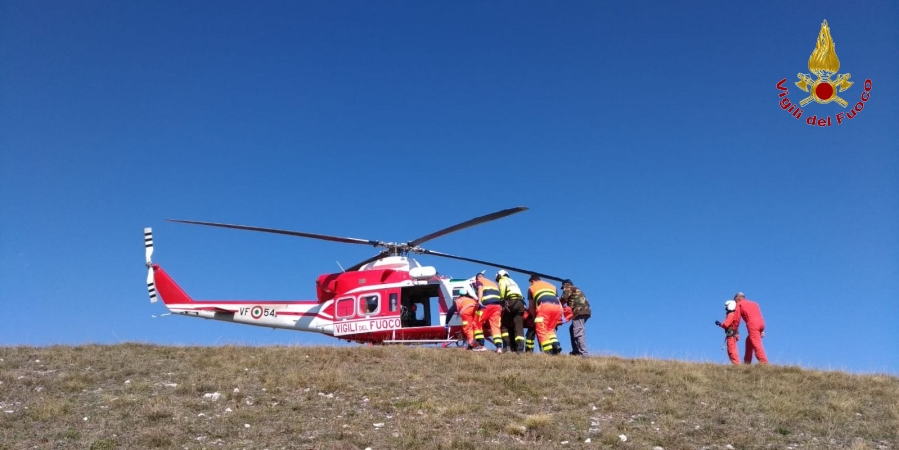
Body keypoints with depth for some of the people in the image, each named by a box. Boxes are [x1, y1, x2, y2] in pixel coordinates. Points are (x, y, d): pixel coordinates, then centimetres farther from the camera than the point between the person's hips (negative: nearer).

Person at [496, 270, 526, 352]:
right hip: (520, 302, 6)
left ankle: (507, 345, -8)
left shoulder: (502, 280, 17)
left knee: (504, 325, 5)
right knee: (519, 327, -1)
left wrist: (502, 301, -8)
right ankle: (520, 348, -15)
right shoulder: (512, 281, 38)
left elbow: (503, 288, -7)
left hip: (511, 301, -6)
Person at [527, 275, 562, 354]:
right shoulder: (552, 286, 37)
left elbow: (531, 306, 24)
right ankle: (556, 345, -4)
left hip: (544, 306, -4)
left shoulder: (531, 288, 27)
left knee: (542, 331, -1)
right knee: (550, 329, 18)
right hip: (557, 306, 4)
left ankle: (548, 351, -15)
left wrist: (535, 316, 32)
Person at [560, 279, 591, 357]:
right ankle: (576, 351, 18)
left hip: (579, 311, -10)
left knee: (578, 333, -15)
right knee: (572, 330, 21)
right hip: (585, 310, 10)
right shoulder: (577, 290, 34)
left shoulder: (568, 288, 9)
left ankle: (583, 354, -24)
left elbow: (564, 298, -5)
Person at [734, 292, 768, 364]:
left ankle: (764, 362, -24)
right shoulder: (754, 303, 29)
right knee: (749, 341, 22)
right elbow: (760, 316, 21)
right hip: (761, 323, 7)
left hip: (752, 324, -7)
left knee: (756, 344, -12)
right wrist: (762, 330, 19)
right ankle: (747, 362, 26)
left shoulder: (739, 304, 13)